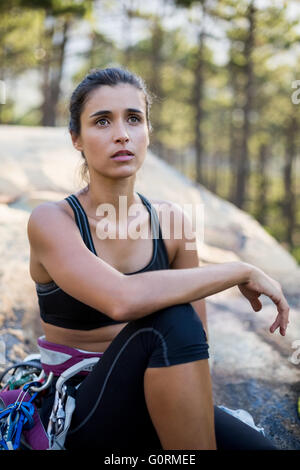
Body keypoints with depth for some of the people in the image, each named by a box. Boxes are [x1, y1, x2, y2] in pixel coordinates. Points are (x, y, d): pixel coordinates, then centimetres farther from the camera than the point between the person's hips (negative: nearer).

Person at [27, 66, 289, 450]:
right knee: (171, 323, -31)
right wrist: (241, 272, -24)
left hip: (150, 408, 3)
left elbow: (196, 345, 3)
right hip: (79, 415, -3)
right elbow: (122, 299, -33)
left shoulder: (171, 221, 0)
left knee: (255, 444, -25)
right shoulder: (50, 221, -14)